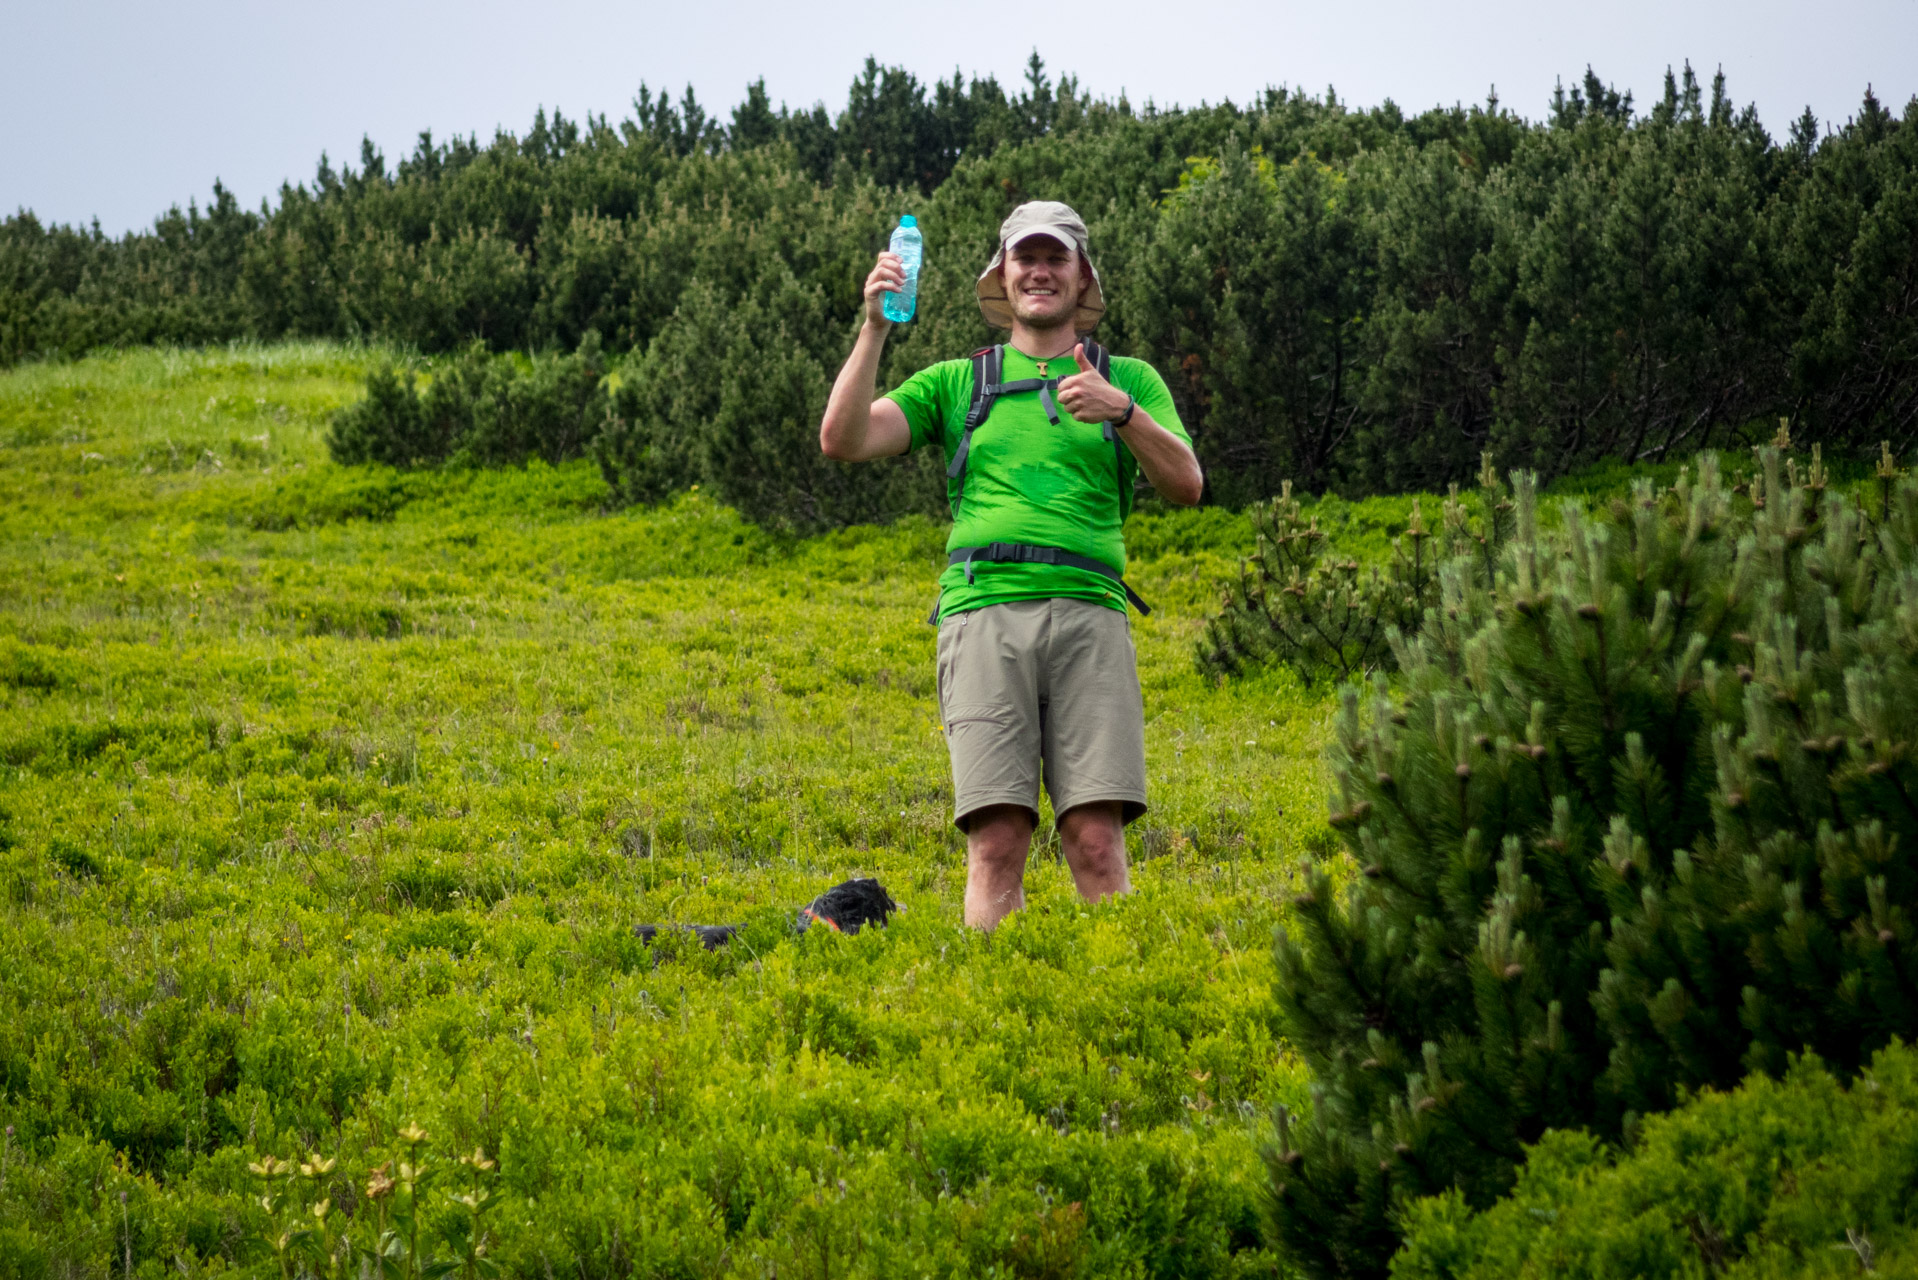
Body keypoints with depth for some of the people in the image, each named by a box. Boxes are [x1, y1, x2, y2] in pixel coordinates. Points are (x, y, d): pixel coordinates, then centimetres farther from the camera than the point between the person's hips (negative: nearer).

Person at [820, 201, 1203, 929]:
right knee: (996, 840, -10)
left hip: (1088, 615, 0)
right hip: (984, 616, 0)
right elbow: (842, 441, 8)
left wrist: (1122, 410, -11)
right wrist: (874, 328, -2)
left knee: (1097, 840, -12)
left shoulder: (1130, 380, 21)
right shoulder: (957, 382, 21)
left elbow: (1185, 486, 6)